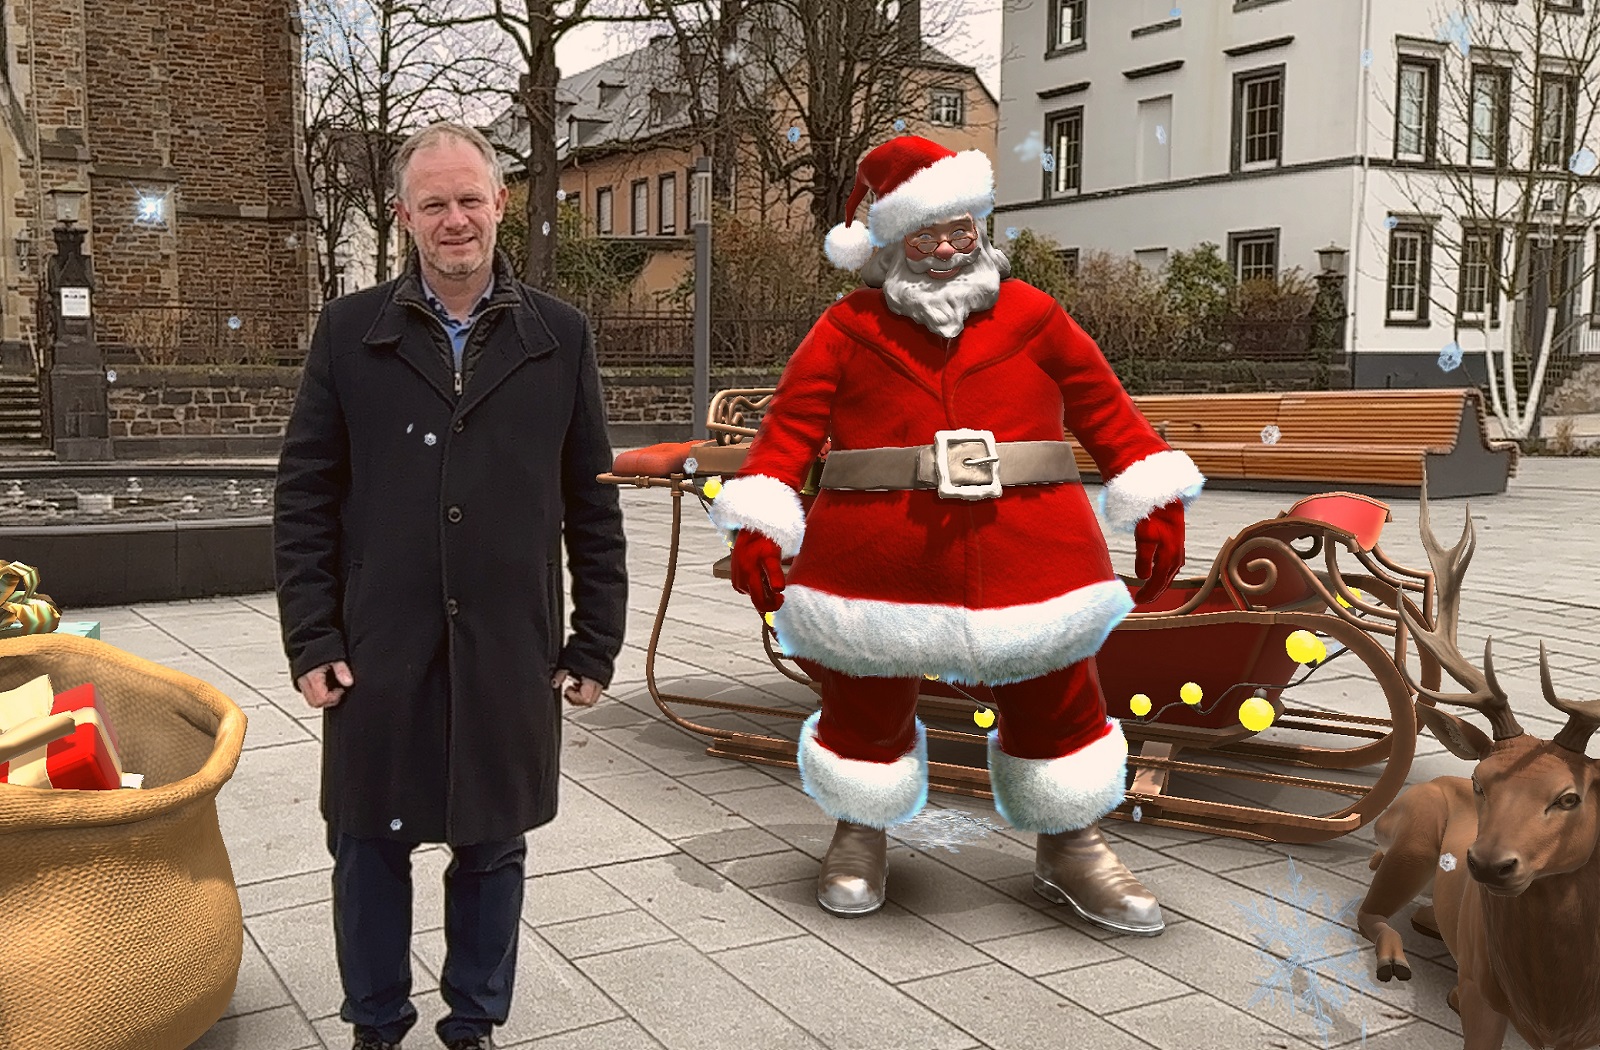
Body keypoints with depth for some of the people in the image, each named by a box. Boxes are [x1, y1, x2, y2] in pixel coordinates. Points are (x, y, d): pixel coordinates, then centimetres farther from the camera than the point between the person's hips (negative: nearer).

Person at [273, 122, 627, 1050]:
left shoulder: (560, 336, 3)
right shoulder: (351, 331, 2)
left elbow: (593, 502, 4)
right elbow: (305, 496, 3)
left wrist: (597, 642, 1)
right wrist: (312, 639, -3)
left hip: (510, 653, 0)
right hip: (379, 653, 0)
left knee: (492, 848, 13)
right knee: (370, 848, 11)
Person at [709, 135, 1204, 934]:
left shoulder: (1032, 318, 5)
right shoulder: (848, 330, 0)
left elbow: (1104, 410, 9)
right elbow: (789, 428, -3)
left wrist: (1157, 506, 5)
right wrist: (757, 527, -13)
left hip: (1026, 560, 1)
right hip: (878, 562, -1)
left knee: (1058, 705, 11)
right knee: (866, 707, 13)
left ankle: (1070, 851, 32)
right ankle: (860, 838, 38)